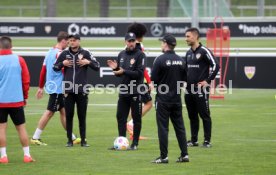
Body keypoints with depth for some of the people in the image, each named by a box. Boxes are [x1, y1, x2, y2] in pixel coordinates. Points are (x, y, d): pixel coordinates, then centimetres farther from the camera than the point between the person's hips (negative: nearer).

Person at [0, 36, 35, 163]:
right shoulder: (19, 60, 0)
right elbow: (26, 80, 3)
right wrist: (25, 96, 15)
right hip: (17, 100, 2)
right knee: (21, 127, 9)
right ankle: (27, 155, 7)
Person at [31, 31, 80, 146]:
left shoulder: (50, 52, 12)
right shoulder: (59, 53, -15)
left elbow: (43, 71, 15)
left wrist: (41, 87, 19)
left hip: (52, 86, 9)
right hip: (57, 88, -9)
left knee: (63, 111, 12)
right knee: (50, 112, -4)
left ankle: (72, 138, 17)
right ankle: (35, 137, -1)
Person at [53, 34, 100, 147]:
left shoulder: (85, 53, 2)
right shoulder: (64, 53, 6)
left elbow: (97, 67, 1)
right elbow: (55, 67, 12)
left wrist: (88, 62, -14)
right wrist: (63, 63, -6)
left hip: (82, 90, -1)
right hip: (68, 90, 1)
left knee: (82, 116, 4)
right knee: (69, 115, 3)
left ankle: (83, 140, 10)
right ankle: (70, 140, 9)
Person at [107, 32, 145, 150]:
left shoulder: (140, 55, -6)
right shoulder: (121, 55, 13)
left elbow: (139, 73, -15)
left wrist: (124, 72, -19)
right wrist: (115, 68, -4)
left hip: (135, 92, -6)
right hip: (123, 91, 6)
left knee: (136, 118, 1)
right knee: (121, 117, 6)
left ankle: (135, 143, 6)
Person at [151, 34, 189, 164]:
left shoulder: (160, 59, -13)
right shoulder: (180, 60, 4)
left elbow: (153, 80, -11)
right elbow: (184, 79, 9)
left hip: (163, 99, -5)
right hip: (177, 99, 5)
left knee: (163, 128, 0)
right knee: (179, 127, 10)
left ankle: (164, 156, -1)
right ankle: (184, 154, 10)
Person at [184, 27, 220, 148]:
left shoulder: (204, 51, -10)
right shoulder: (188, 53, 14)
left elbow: (215, 65, -14)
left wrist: (207, 81, -14)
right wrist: (185, 80, 14)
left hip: (200, 89, -8)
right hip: (189, 89, 8)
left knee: (205, 115, -2)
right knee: (192, 116, 11)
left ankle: (207, 141, 1)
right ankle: (193, 140, 18)